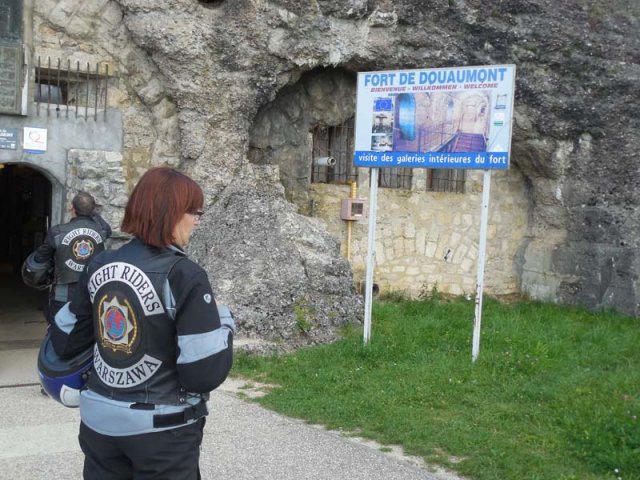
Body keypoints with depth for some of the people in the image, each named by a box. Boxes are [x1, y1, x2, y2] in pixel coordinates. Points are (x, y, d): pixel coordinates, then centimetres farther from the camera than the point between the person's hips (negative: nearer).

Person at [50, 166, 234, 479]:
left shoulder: (99, 267, -1)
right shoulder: (184, 276, -19)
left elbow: (65, 341, 6)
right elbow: (206, 373, -21)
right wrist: (224, 325, -5)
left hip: (100, 421, 6)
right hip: (162, 429, -5)